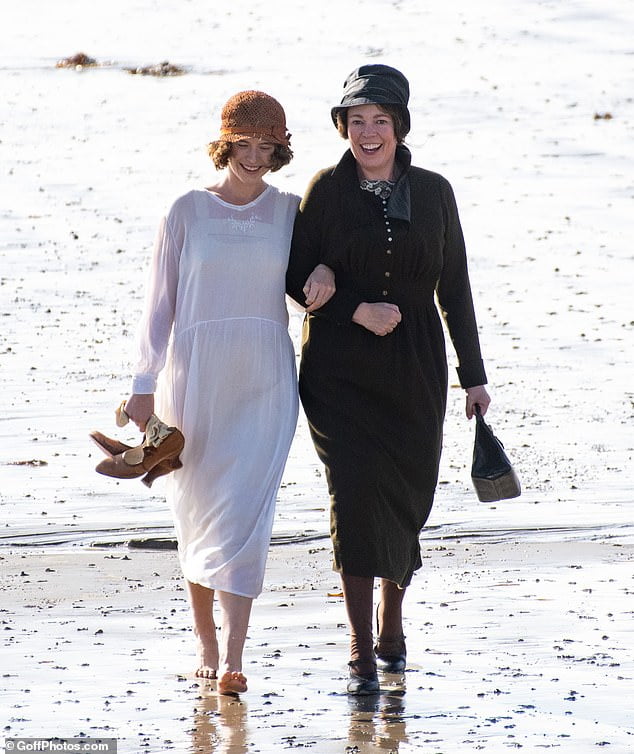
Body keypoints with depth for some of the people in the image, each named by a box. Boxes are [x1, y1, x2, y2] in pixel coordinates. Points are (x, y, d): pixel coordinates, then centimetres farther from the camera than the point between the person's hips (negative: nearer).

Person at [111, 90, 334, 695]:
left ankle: (232, 660, -14)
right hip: (195, 373, 0)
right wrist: (145, 383, -1)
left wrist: (324, 272, -4)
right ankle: (204, 639, 23)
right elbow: (160, 300, 3)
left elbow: (306, 284, 20)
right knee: (197, 512, 7)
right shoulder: (188, 212, 2)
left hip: (265, 379, 0)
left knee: (244, 510, -10)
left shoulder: (290, 211, 7)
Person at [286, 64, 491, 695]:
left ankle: (391, 625, 31)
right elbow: (297, 277, 1)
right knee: (357, 491, -14)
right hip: (340, 371, -2)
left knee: (408, 498, 7)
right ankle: (362, 651, -12)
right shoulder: (326, 190, -1)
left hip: (414, 371, 2)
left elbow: (454, 289, 9)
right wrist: (357, 310, -15)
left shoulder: (432, 192, 5)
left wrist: (473, 375, 9)